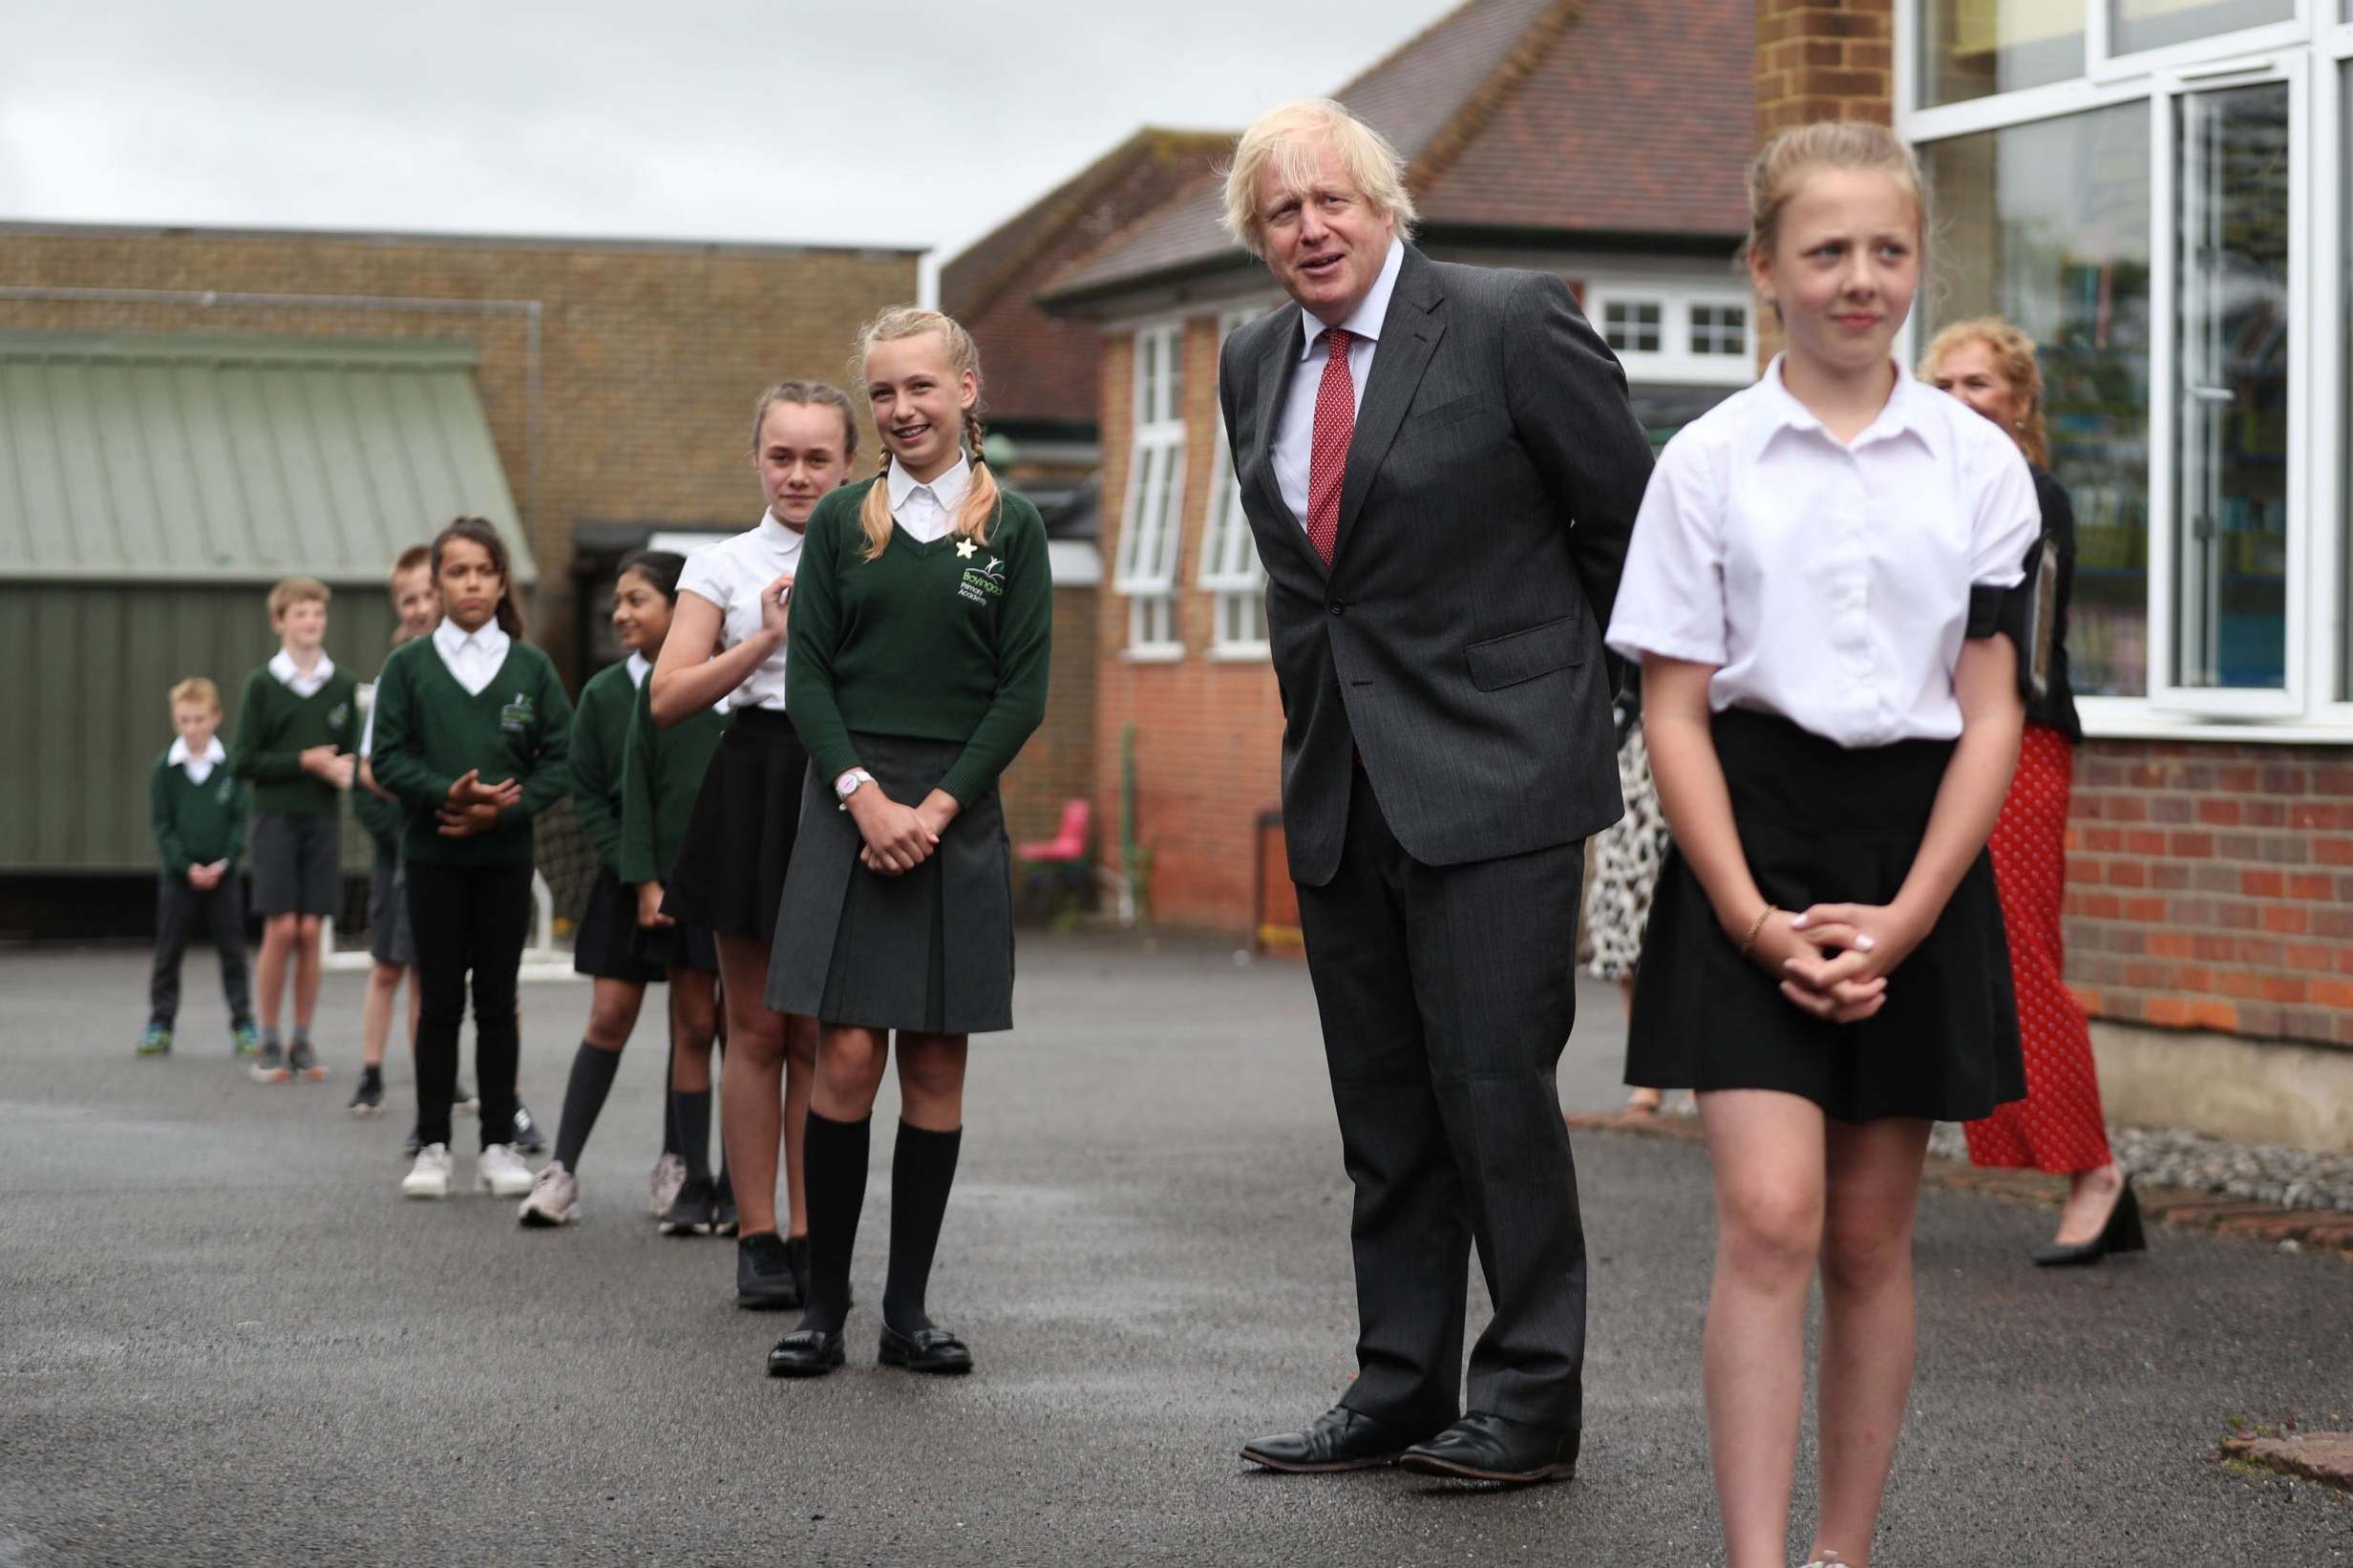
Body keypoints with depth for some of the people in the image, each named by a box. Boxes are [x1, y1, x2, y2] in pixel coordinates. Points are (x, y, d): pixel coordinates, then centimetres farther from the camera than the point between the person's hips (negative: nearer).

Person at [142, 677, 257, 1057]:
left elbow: (241, 819, -1)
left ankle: (243, 1023, 10)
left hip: (223, 874, 0)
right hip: (178, 875, 0)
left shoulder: (232, 765, -3)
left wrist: (225, 862, -14)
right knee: (168, 951, 5)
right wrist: (186, 866, -13)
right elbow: (162, 825, -3)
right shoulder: (165, 767, -2)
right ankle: (160, 1024, 12)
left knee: (232, 951, 4)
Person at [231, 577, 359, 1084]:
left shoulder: (343, 686, 8)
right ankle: (269, 1042, 4)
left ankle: (302, 1041, 9)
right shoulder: (262, 684, 0)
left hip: (323, 819, 2)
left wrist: (345, 769, -10)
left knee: (310, 931, 2)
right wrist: (305, 761, -11)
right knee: (281, 929, -6)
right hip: (276, 817, -2)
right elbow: (244, 761, -2)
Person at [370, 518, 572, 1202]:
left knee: (497, 999, 5)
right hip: (433, 855, -1)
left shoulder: (531, 668, 4)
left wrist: (503, 808, -14)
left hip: (506, 855, 1)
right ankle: (432, 1146, 9)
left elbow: (561, 761, 0)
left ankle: (499, 1145, 11)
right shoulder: (409, 665, 3)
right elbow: (388, 758, -2)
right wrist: (447, 794, -18)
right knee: (440, 1000, 2)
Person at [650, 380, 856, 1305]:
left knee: (821, 1036, 4)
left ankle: (809, 1235, 10)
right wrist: (766, 639, -10)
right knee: (757, 1029, 2)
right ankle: (757, 1237, 7)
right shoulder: (724, 565, 6)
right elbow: (668, 698, -2)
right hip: (756, 787, 0)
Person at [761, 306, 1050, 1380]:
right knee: (847, 1056, -7)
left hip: (958, 815, 0)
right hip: (850, 802, 0)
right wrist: (864, 796, -11)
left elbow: (1024, 691, 1)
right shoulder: (841, 523, 7)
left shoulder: (1010, 528, 6)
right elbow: (808, 678, 3)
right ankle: (824, 1304, 1)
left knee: (936, 1064, 2)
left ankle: (908, 1309, 9)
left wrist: (937, 806, -9)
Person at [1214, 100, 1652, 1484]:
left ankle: (1533, 1403, 3)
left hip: (1492, 772, -6)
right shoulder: (1254, 367, 11)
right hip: (1338, 784, 6)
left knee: (1496, 1084, -6)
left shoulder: (1513, 323, -9)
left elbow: (1634, 522, -1)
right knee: (1384, 1110, 11)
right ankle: (1400, 1393, 19)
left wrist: (1587, 696, 7)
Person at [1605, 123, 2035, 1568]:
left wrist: (1901, 921, -8)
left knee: (1872, 1239, 8)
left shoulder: (1978, 463, 3)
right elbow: (1675, 713, -1)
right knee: (1770, 1218, -13)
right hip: (1751, 839, -2)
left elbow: (1991, 716, 2)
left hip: (1919, 850, 2)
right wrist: (1754, 917, -11)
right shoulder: (1708, 462, 0)